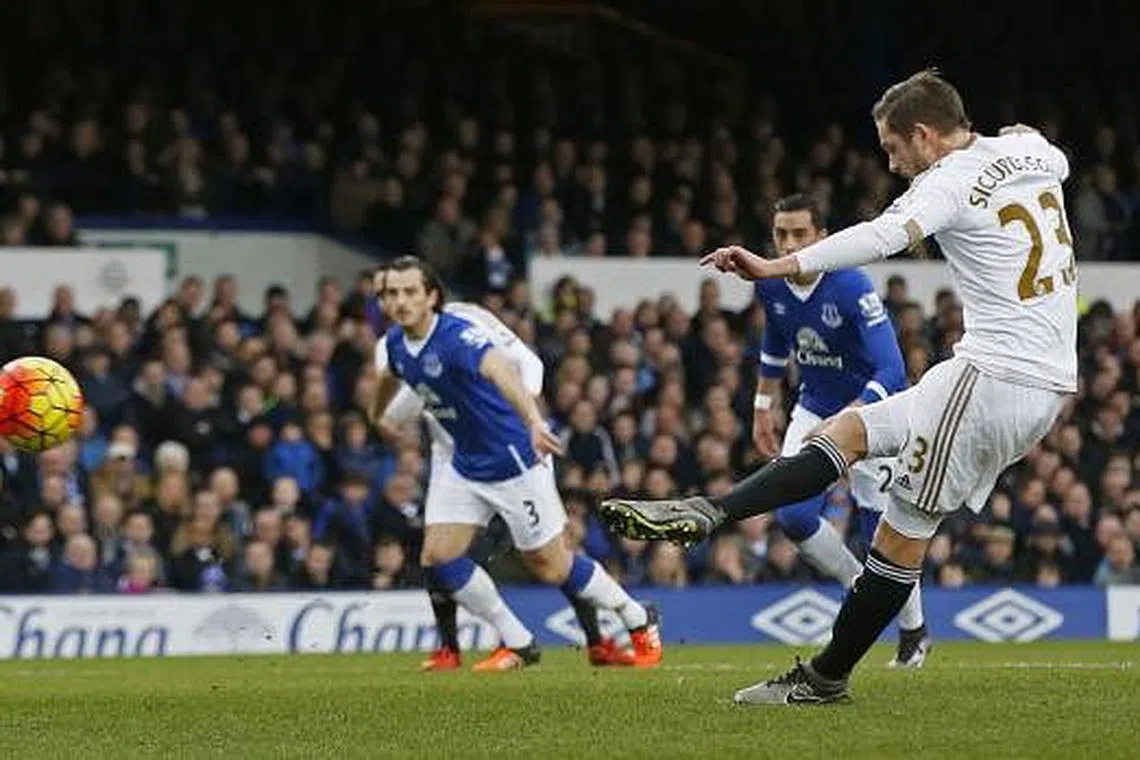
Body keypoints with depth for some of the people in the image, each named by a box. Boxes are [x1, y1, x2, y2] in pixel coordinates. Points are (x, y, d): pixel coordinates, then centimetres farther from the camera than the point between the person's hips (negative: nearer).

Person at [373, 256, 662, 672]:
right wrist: (375, 417, 43)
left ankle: (640, 621, 22)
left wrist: (534, 421, -66)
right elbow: (391, 377, 23)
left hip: (512, 459, -7)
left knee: (551, 568, 0)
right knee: (437, 558, -4)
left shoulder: (457, 336, -28)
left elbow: (500, 370, -48)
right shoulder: (396, 342, -3)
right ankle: (517, 644, 11)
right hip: (464, 463, 7)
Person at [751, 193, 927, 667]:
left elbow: (891, 373, -35)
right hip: (815, 406, 5)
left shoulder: (853, 288, -30)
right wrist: (763, 405, 17)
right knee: (793, 516, -10)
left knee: (882, 529, -5)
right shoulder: (771, 286, -10)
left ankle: (914, 632, 18)